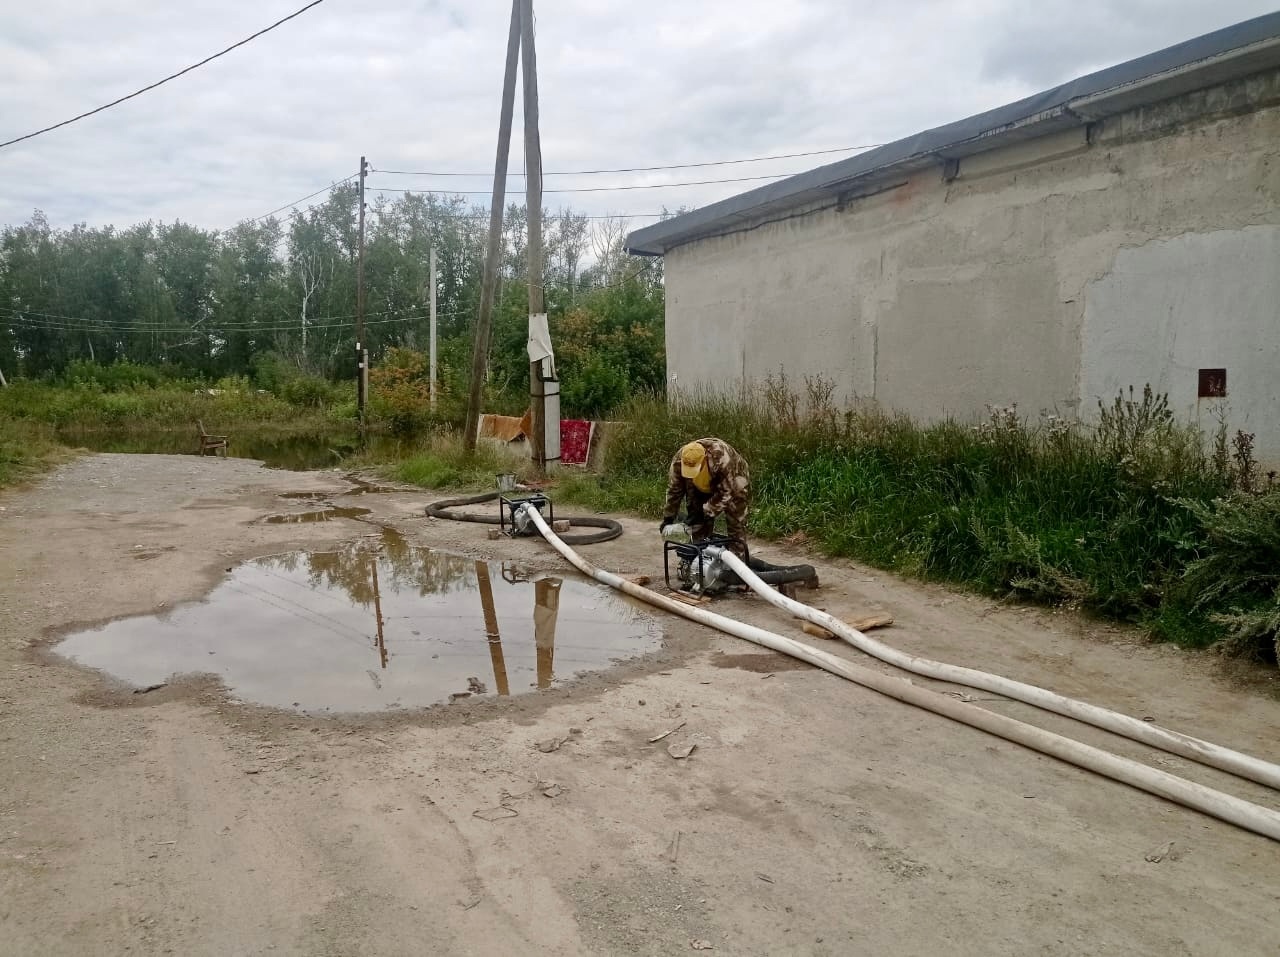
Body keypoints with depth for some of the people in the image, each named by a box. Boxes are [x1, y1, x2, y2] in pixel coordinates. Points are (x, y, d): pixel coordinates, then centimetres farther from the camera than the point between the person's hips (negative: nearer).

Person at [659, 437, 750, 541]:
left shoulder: (721, 457, -41)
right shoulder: (678, 460, -28)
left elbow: (726, 491, -33)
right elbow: (674, 490, -13)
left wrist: (709, 511, -33)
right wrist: (668, 518, -9)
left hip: (732, 484, -4)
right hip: (702, 489, 4)